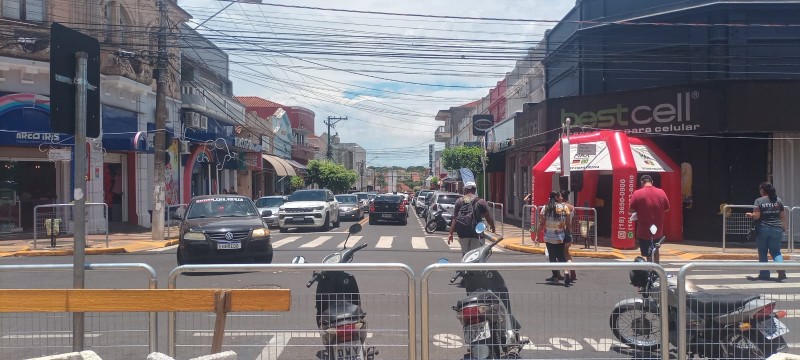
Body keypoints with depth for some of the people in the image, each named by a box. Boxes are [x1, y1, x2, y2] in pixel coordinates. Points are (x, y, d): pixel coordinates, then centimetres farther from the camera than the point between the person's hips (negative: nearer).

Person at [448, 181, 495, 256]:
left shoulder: (459, 202, 5)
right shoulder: (481, 202, 0)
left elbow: (454, 219, 0)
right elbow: (488, 217, 2)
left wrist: (451, 233, 2)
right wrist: (492, 227, 21)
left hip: (462, 234, 2)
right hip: (476, 233, -2)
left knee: (465, 254, 15)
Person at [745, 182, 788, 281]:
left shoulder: (759, 201, -7)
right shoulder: (778, 200, 4)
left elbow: (756, 216, -16)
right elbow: (783, 216, 7)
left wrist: (750, 215, 1)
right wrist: (784, 227, 19)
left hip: (763, 229, -3)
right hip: (776, 229, 3)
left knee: (762, 253, 8)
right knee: (776, 251, 8)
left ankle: (764, 274, 12)